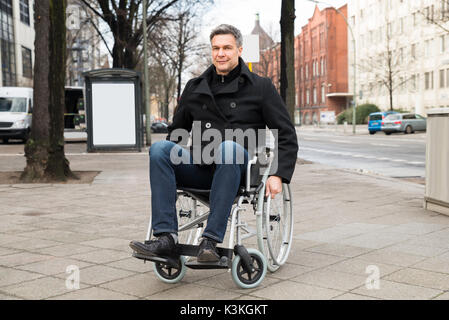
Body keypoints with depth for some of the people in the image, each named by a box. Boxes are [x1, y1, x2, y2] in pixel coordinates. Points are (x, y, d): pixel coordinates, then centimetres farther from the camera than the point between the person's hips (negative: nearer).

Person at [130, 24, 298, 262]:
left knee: (228, 147, -37)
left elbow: (287, 137, 4)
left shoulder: (260, 87, 8)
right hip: (199, 167, 4)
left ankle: (210, 240, -37)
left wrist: (278, 175, -9)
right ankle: (166, 236, -30)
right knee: (159, 148, -23)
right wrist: (166, 163, 11)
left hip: (239, 168, -3)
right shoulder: (195, 88, 18)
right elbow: (177, 131, 29)